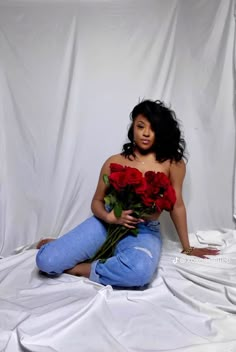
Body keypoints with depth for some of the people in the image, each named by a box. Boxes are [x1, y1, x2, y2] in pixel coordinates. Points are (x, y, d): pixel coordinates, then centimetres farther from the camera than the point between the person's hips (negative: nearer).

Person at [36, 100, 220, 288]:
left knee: (140, 271, -39)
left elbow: (177, 206, 3)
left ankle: (80, 269, -12)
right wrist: (110, 217, -20)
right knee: (47, 260, -16)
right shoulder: (114, 162, -1)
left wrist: (187, 248, 11)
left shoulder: (173, 163, -6)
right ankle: (57, 245, 21)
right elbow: (97, 202, 4)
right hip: (107, 224, 1)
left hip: (145, 232, 0)